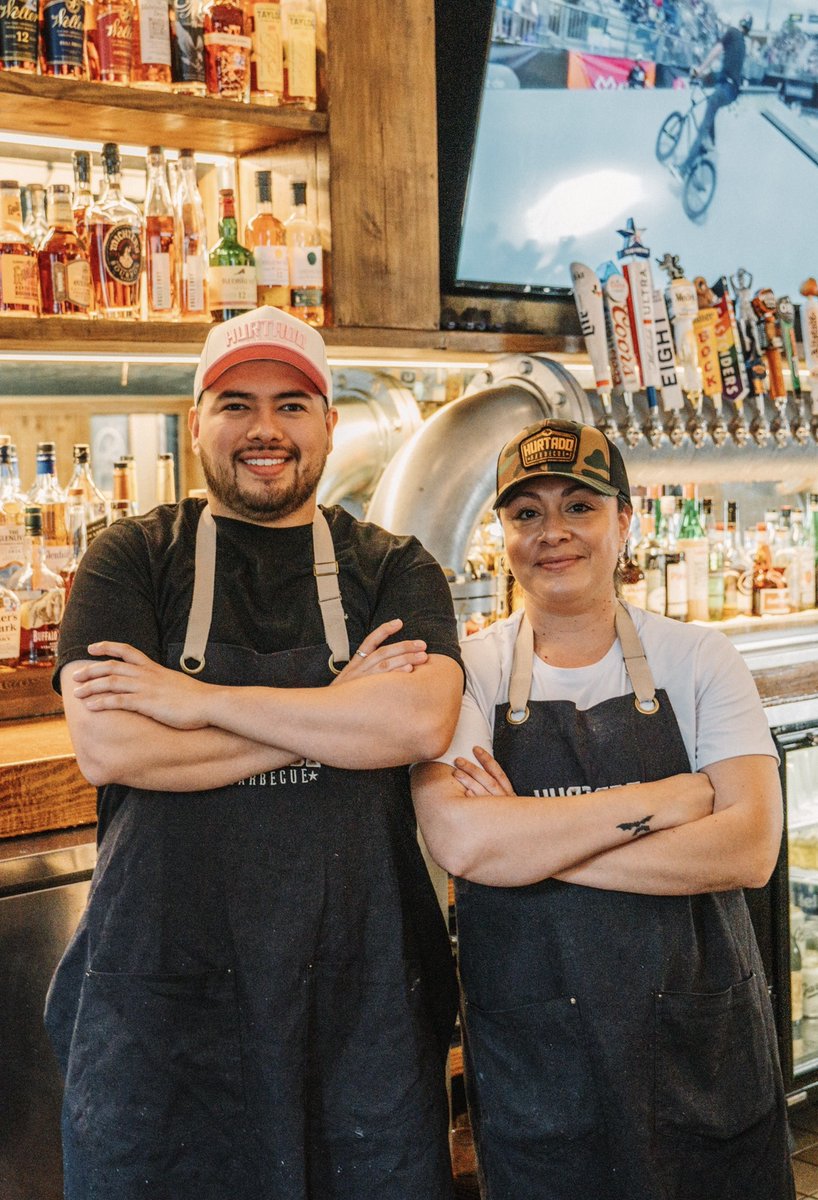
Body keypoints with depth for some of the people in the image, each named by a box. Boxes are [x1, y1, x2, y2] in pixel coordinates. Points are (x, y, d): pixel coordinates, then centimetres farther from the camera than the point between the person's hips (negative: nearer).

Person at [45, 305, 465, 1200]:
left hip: (360, 986, 1)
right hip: (161, 985, -1)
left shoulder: (394, 571, 5)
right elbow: (106, 746, -14)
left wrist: (198, 700, -16)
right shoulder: (132, 559, 2)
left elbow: (421, 721, -15)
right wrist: (341, 716, -12)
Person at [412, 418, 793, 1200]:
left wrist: (530, 843, -17)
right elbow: (459, 839, -21)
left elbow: (750, 847, -13)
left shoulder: (696, 659, -1)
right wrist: (661, 800, -19)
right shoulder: (468, 671, -3)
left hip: (705, 1045, 1)